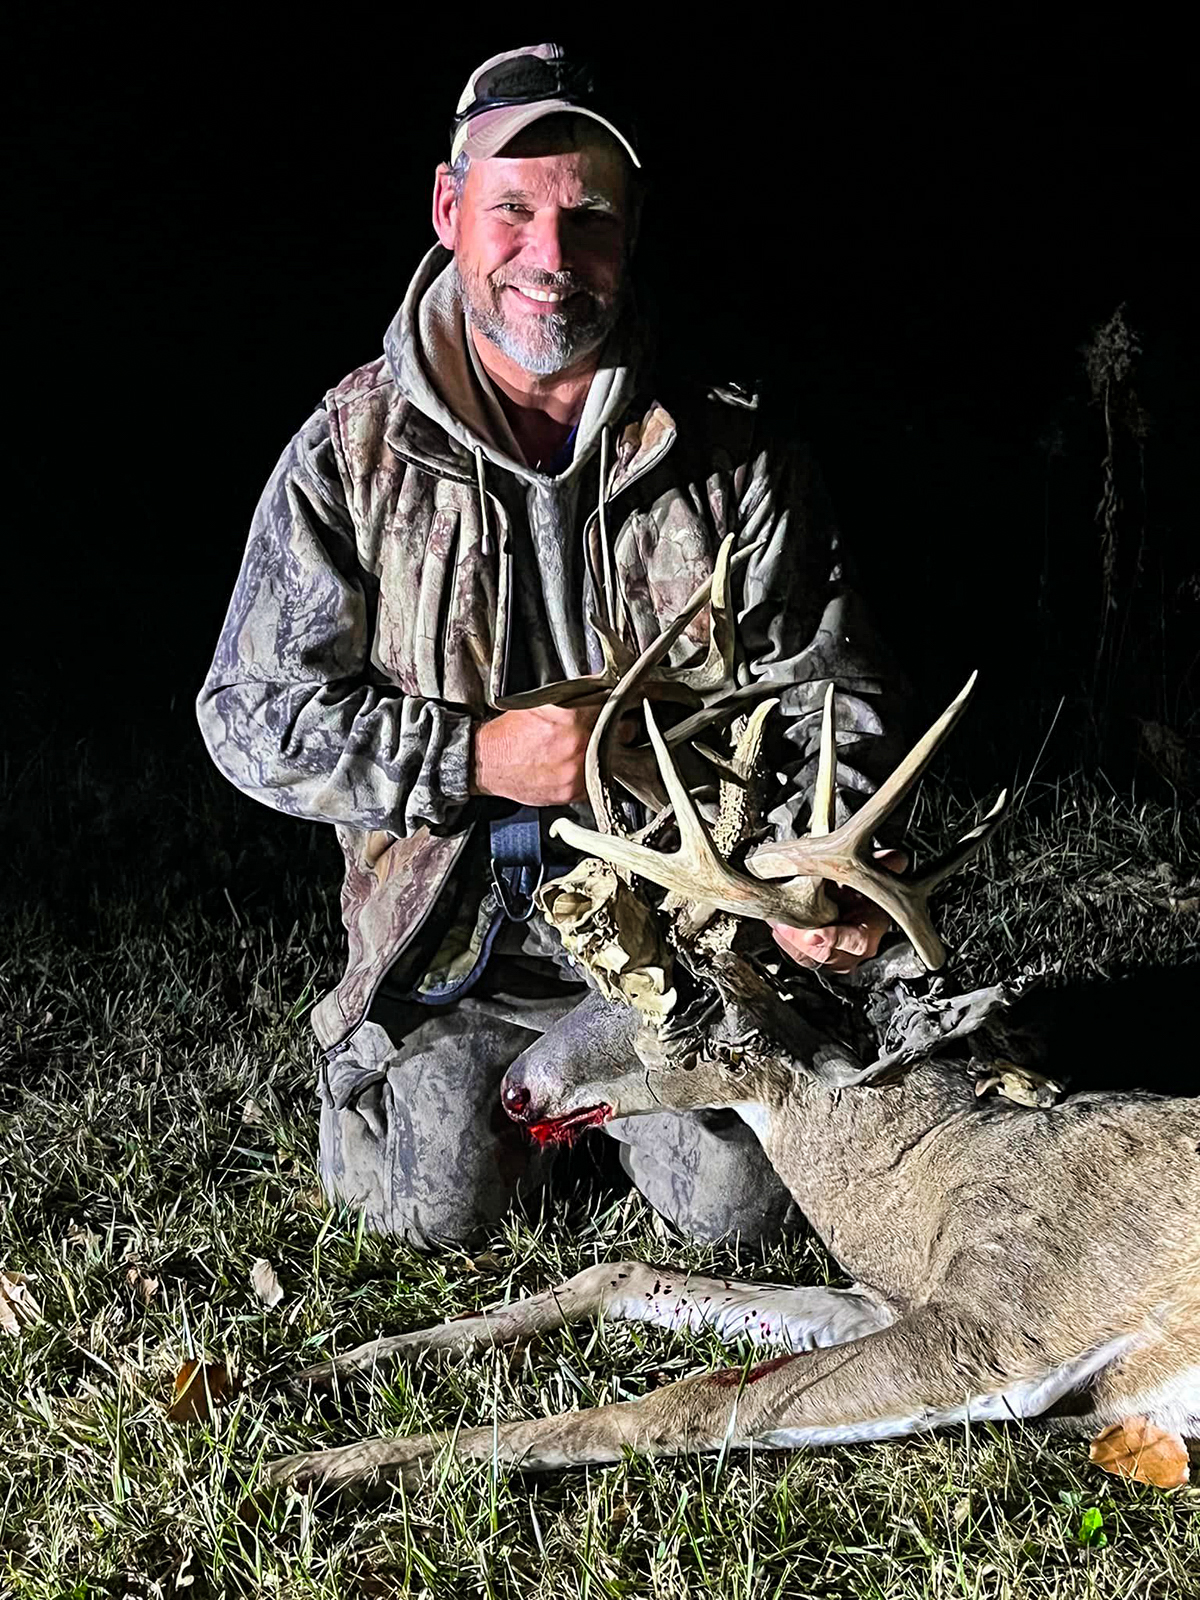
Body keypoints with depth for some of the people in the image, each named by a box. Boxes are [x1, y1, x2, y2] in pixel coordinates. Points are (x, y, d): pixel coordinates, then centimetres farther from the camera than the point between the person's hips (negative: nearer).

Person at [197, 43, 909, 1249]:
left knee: (740, 1203, -10)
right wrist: (474, 756, -16)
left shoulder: (732, 459, -3)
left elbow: (829, 685, 0)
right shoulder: (350, 450, -5)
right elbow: (251, 712, -4)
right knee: (432, 1206, -12)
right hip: (453, 949, 0)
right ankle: (524, 1085, 23)